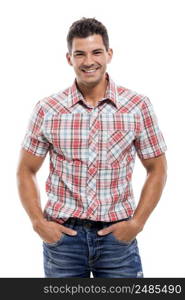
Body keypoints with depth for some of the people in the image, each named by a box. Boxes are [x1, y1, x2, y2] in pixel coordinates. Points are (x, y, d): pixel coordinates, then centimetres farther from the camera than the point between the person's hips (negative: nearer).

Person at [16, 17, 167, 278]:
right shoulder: (47, 110, -2)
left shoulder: (138, 106, -3)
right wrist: (39, 222, -4)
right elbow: (25, 171, 6)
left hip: (118, 236, 0)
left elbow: (157, 170, 4)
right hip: (62, 235, 1)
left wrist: (137, 222, -5)